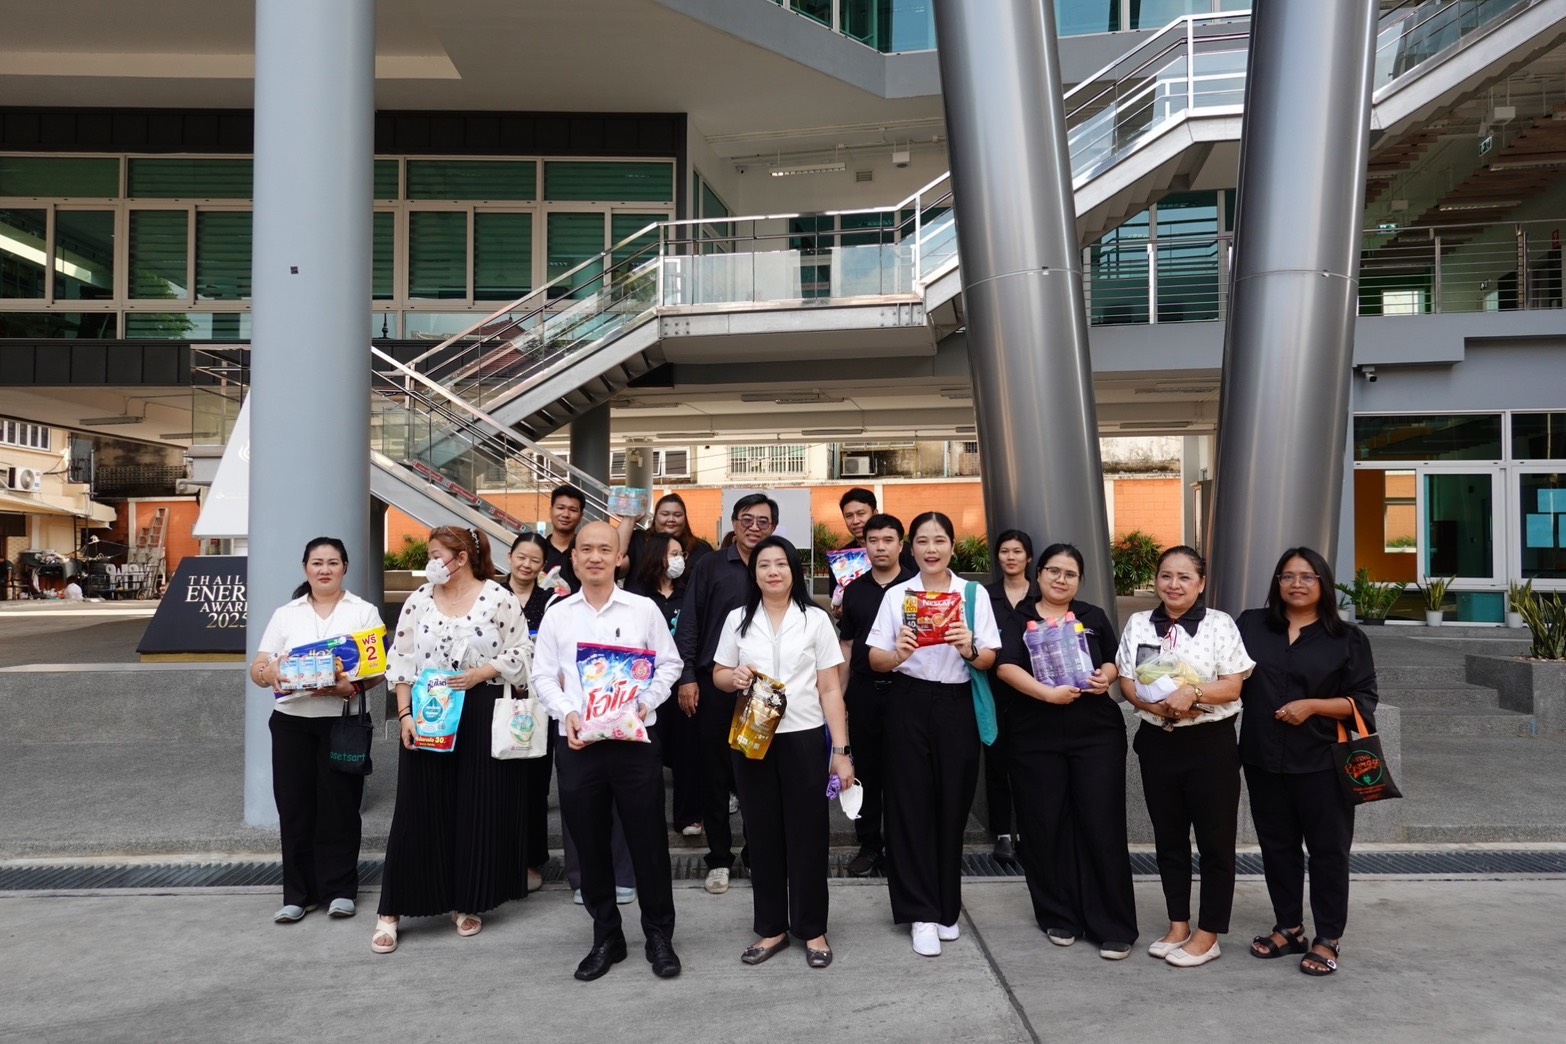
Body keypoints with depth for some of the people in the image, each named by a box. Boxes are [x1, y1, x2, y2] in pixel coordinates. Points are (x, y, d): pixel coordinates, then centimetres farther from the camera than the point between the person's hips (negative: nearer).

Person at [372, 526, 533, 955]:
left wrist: (480, 673, -14)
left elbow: (521, 653, -2)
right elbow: (401, 661, 5)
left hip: (482, 715, -1)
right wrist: (405, 714, -3)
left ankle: (468, 903, 20)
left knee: (479, 810, 5)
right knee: (418, 811, 3)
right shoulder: (418, 601, 5)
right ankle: (392, 911, 11)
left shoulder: (498, 598, -3)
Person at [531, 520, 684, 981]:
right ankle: (606, 937, 26)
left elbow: (669, 663, 4)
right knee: (590, 844, 10)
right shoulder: (557, 614, 6)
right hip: (578, 743, 2)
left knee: (649, 840, 3)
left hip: (635, 739, -2)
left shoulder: (644, 609, 1)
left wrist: (647, 703, -11)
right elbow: (543, 675, 6)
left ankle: (659, 936, 20)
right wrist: (566, 713, -11)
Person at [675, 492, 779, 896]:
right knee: (715, 772, 6)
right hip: (713, 683, 0)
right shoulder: (710, 566, 4)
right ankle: (719, 858, 17)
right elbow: (689, 623, 1)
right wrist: (687, 677, -6)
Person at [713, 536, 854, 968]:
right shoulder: (738, 620, 5)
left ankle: (812, 929, 18)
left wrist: (841, 750, -5)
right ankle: (771, 927, 22)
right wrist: (735, 677, -13)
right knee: (762, 834, 9)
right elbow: (719, 675, 11)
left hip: (803, 738, -2)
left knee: (807, 833, 3)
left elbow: (830, 689, 0)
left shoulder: (815, 619, 0)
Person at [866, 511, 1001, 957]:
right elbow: (875, 659, -2)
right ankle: (922, 913, 11)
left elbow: (989, 660, 1)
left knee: (952, 805, 7)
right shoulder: (896, 595, 3)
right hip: (910, 705, 0)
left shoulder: (974, 594, 3)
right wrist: (897, 654, -23)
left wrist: (969, 649, -21)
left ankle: (946, 907, 25)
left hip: (957, 706, 1)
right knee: (911, 805, 1)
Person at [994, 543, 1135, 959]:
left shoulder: (1094, 618, 12)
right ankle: (1058, 917, 21)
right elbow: (1005, 666, -11)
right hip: (1035, 739, -1)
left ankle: (1113, 926, 9)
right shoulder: (1017, 620, 3)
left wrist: (1106, 676, -6)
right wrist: (1047, 693, -23)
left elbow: (1112, 661, 17)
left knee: (1102, 825, -1)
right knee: (1046, 827, 5)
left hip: (1096, 735, 1)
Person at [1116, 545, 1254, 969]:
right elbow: (1126, 681, 3)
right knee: (1168, 836, 13)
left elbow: (1232, 686, -10)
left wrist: (1192, 693, -26)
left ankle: (1207, 935, 16)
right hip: (1157, 741, 4)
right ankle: (1178, 925, 27)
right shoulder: (1138, 624, 5)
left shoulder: (1220, 624, -6)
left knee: (1214, 838, 4)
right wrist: (1154, 704, -16)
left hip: (1210, 743, -4)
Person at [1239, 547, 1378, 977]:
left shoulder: (1347, 638, -1)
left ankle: (1327, 939, 17)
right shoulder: (1250, 625, 6)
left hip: (1322, 762, -3)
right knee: (1277, 845, 13)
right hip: (1264, 760, 3)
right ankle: (1288, 928, 27)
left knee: (1327, 849, 4)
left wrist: (1312, 706, -16)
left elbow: (1363, 700, -4)